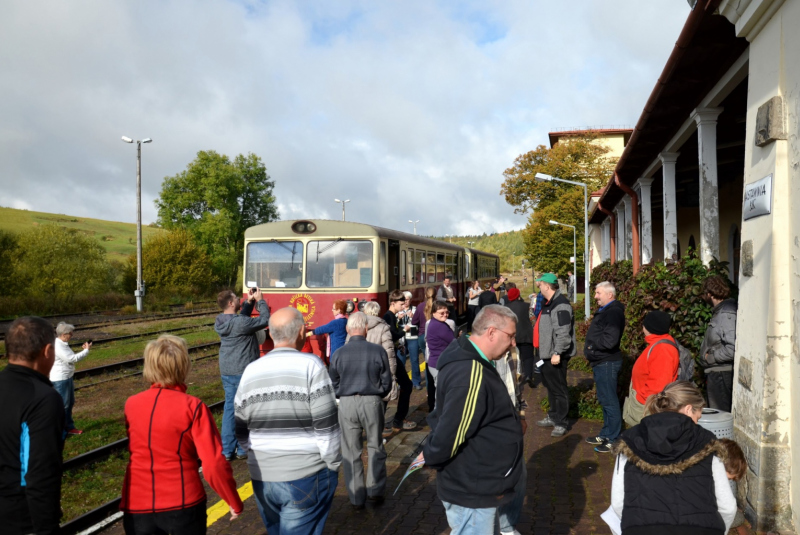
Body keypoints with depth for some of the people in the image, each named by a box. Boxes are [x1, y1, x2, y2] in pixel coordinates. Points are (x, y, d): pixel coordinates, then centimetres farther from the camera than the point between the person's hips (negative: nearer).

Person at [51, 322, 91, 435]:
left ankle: (69, 427, 29)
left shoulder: (63, 344, 12)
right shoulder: (57, 346, -21)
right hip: (60, 380, -10)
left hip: (67, 378, 10)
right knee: (63, 405, -3)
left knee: (70, 403, 18)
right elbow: (72, 359, -24)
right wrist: (86, 350, -17)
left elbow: (72, 357, 18)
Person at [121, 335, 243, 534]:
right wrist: (234, 502, -5)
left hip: (137, 507, 3)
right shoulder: (192, 407, -14)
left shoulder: (131, 404, -2)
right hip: (183, 505, -3)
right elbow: (215, 465, -17)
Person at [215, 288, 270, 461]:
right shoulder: (240, 322, -22)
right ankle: (243, 450, 15)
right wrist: (260, 300, -4)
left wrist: (250, 301, 11)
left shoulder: (220, 322, 3)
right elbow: (264, 320, -15)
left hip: (226, 372, 8)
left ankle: (227, 450, 17)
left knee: (229, 408, 12)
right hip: (244, 372, -8)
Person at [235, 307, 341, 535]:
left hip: (262, 477, 5)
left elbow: (241, 431, 7)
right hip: (307, 476, -5)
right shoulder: (311, 366, -13)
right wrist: (333, 465, -1)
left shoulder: (251, 371, 1)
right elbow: (327, 426, -14)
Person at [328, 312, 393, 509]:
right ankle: (376, 490, 21)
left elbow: (333, 386, 3)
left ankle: (357, 498, 19)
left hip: (347, 404, 0)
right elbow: (386, 383, 0)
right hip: (372, 402, 0)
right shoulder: (378, 351, -6)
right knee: (375, 446, 18)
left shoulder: (338, 354, -4)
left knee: (351, 452, 11)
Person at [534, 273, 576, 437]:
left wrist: (557, 353, -28)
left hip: (556, 356, -11)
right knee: (550, 386, 19)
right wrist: (541, 350, 24)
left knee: (558, 389, -2)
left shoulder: (560, 305, -19)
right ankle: (553, 417, 32)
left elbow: (563, 332, -26)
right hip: (547, 354, 11)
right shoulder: (549, 303, 15)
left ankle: (561, 423, 7)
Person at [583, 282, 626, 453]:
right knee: (604, 400, 18)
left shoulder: (613, 312, -19)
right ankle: (606, 435, 29)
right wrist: (591, 351, 5)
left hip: (607, 363, -11)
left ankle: (613, 440, 8)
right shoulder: (605, 310, 14)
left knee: (609, 401, -2)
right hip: (601, 362, 11)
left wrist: (592, 344, -12)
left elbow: (609, 340, -28)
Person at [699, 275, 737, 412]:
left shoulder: (726, 314, -18)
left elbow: (732, 348, -27)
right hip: (715, 373, 10)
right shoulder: (719, 311, 13)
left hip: (722, 374, -10)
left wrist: (710, 357, -15)